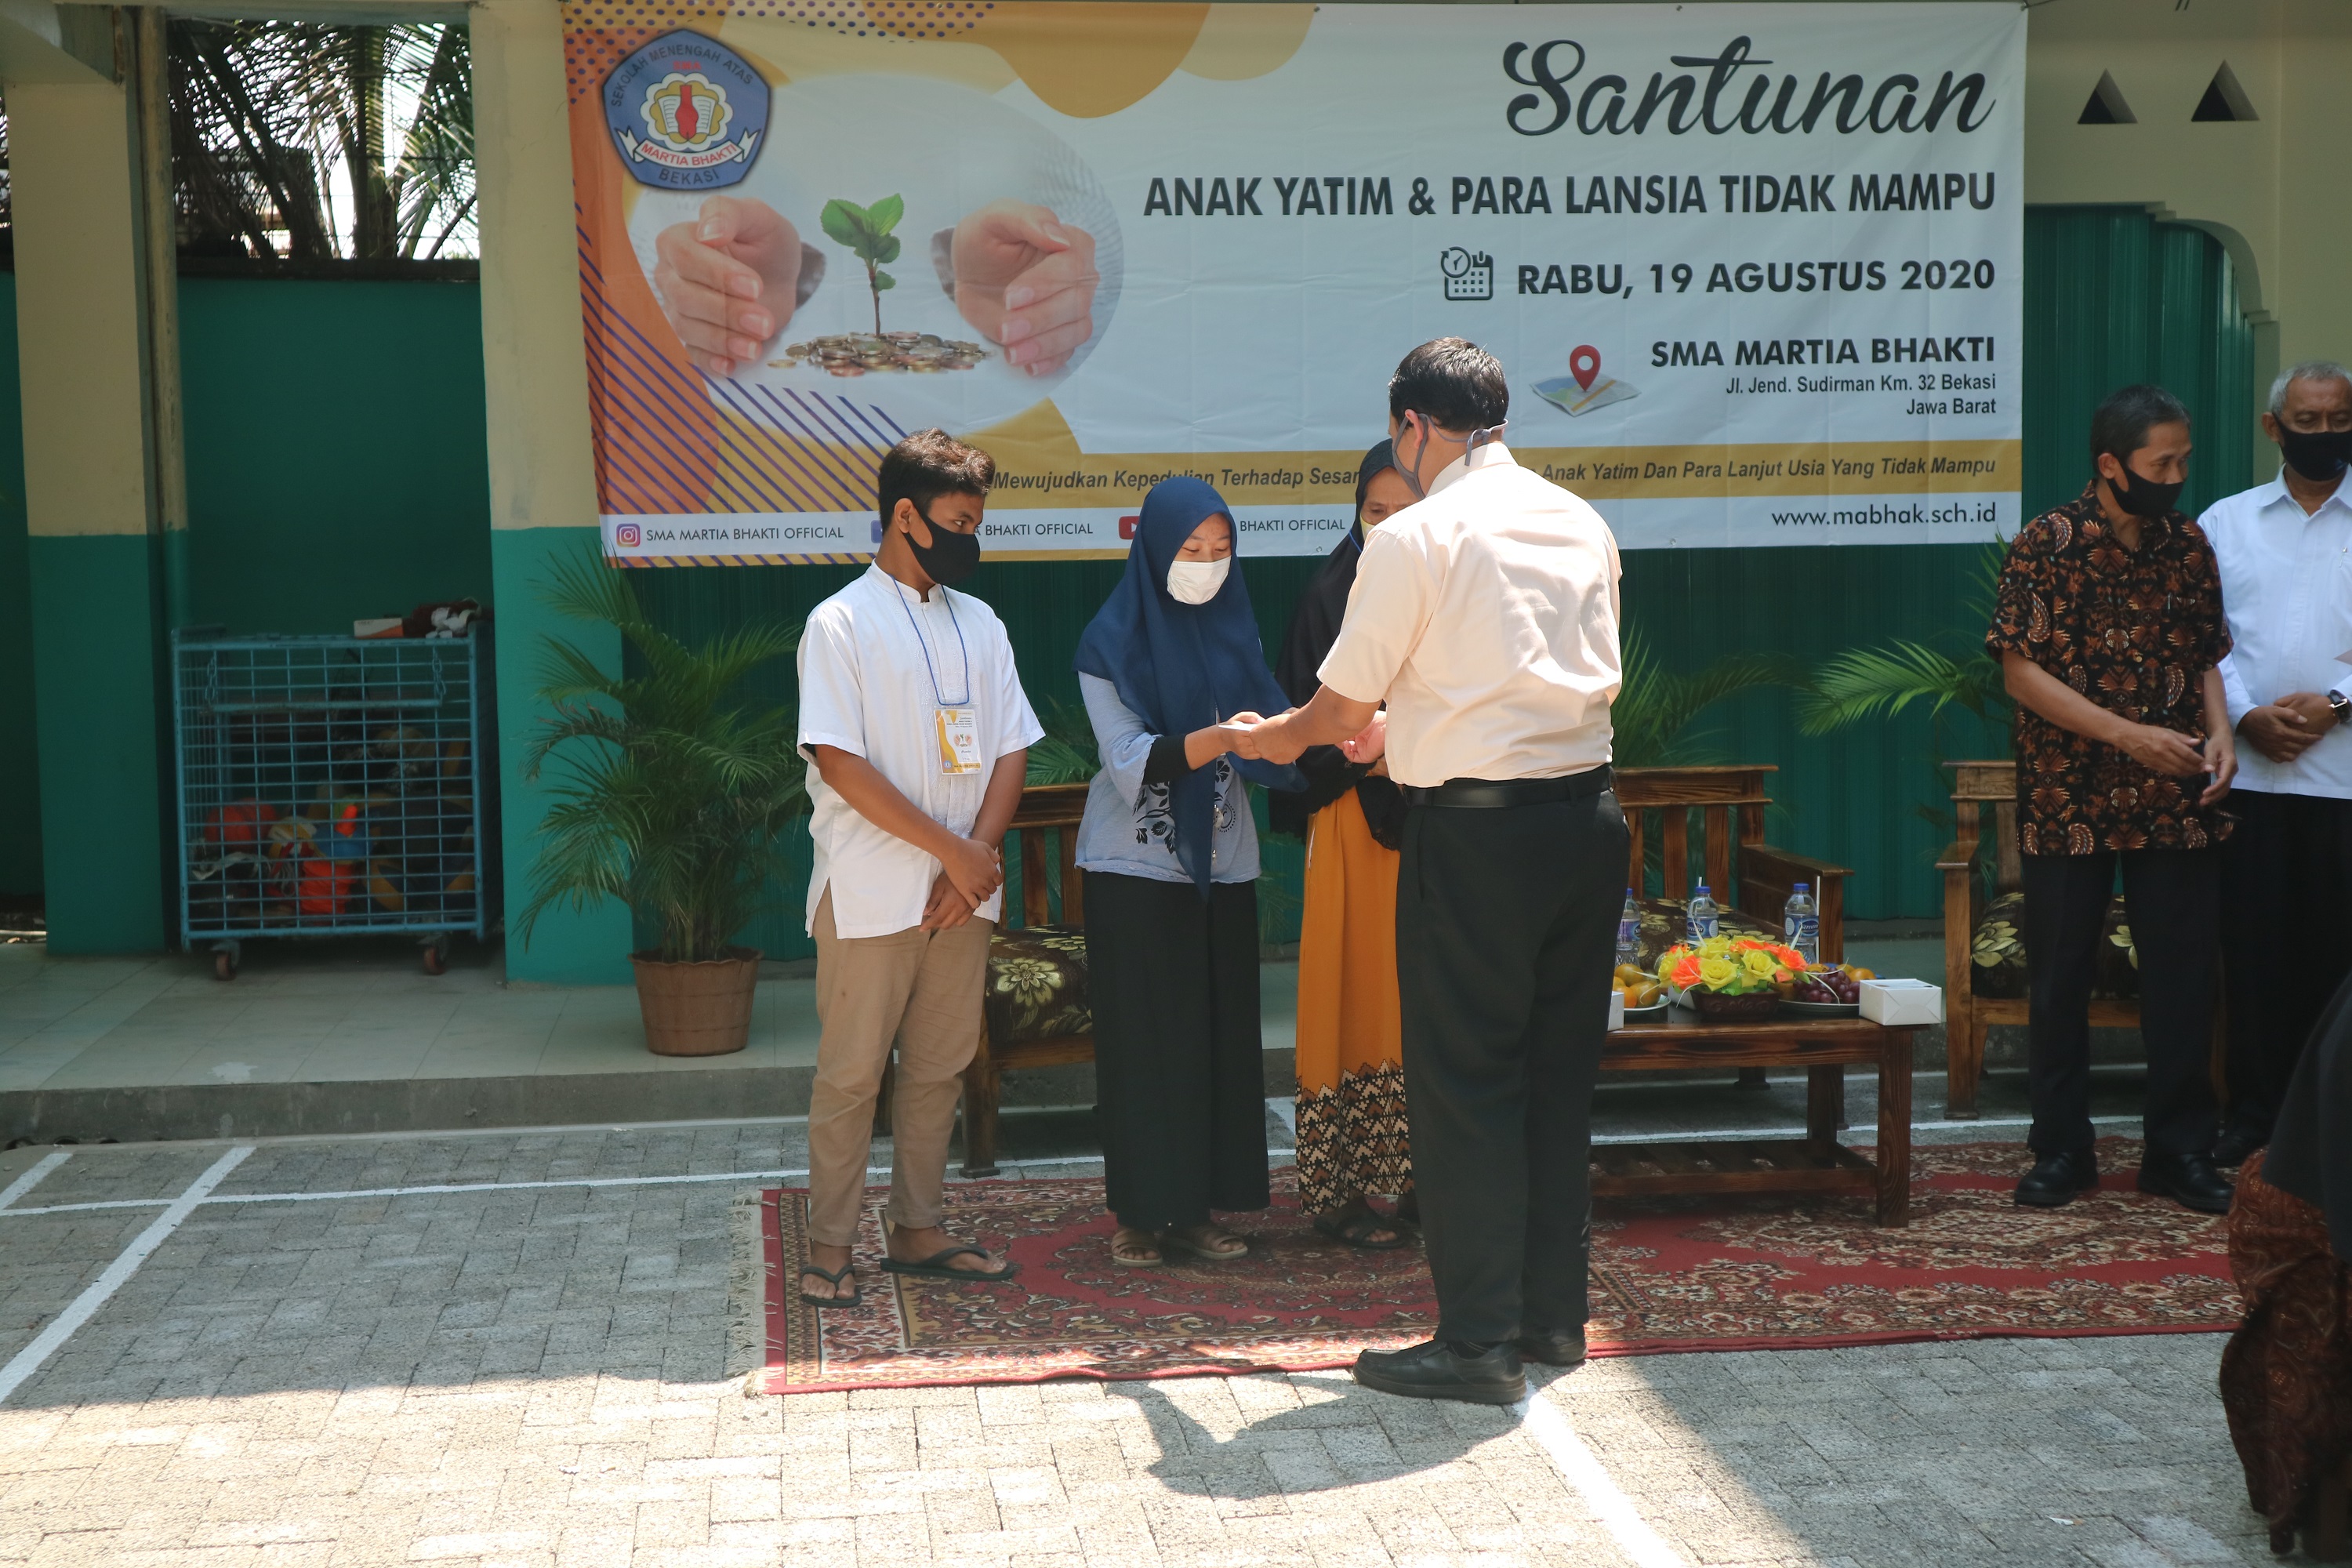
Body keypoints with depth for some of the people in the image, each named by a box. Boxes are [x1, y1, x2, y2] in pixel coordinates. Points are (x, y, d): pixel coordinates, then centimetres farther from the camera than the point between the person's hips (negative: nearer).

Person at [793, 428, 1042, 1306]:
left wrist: (977, 856, -7)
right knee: (852, 1070, -1)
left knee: (940, 1066, 10)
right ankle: (830, 1247, 9)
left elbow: (1011, 751, 9)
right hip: (871, 894, -5)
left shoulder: (979, 626, 13)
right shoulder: (841, 624, -5)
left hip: (962, 892, 6)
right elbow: (839, 762, -13)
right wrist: (951, 849, -14)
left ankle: (915, 1232, 20)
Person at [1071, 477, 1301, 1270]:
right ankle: (1140, 1212, 7)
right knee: (1143, 1039, -1)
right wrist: (1218, 737, -30)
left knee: (1219, 1035, 5)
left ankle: (1199, 1205, 14)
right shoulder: (1112, 642, -7)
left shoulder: (1231, 631, 9)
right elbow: (1132, 763, -16)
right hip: (1136, 869, -5)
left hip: (1220, 863, 5)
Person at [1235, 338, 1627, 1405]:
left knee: (1465, 1085, 2)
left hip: (1474, 834, -7)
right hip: (1586, 809, 7)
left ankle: (1481, 1343, 6)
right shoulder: (1581, 524, 10)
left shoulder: (1416, 538, -10)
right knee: (1560, 1074, 15)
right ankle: (1554, 1316, 24)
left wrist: (1281, 738, 20)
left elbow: (1343, 701, -4)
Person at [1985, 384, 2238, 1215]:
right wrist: (2129, 734, -17)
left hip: (2174, 802, 3)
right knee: (2060, 976, 5)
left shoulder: (2189, 543, 6)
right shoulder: (2047, 543, -7)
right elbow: (2022, 670, -11)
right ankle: (2062, 1148, 18)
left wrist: (2219, 732, -6)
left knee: (2183, 974, 5)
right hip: (2068, 798, -3)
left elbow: (2208, 656, 14)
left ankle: (2180, 1149, 17)